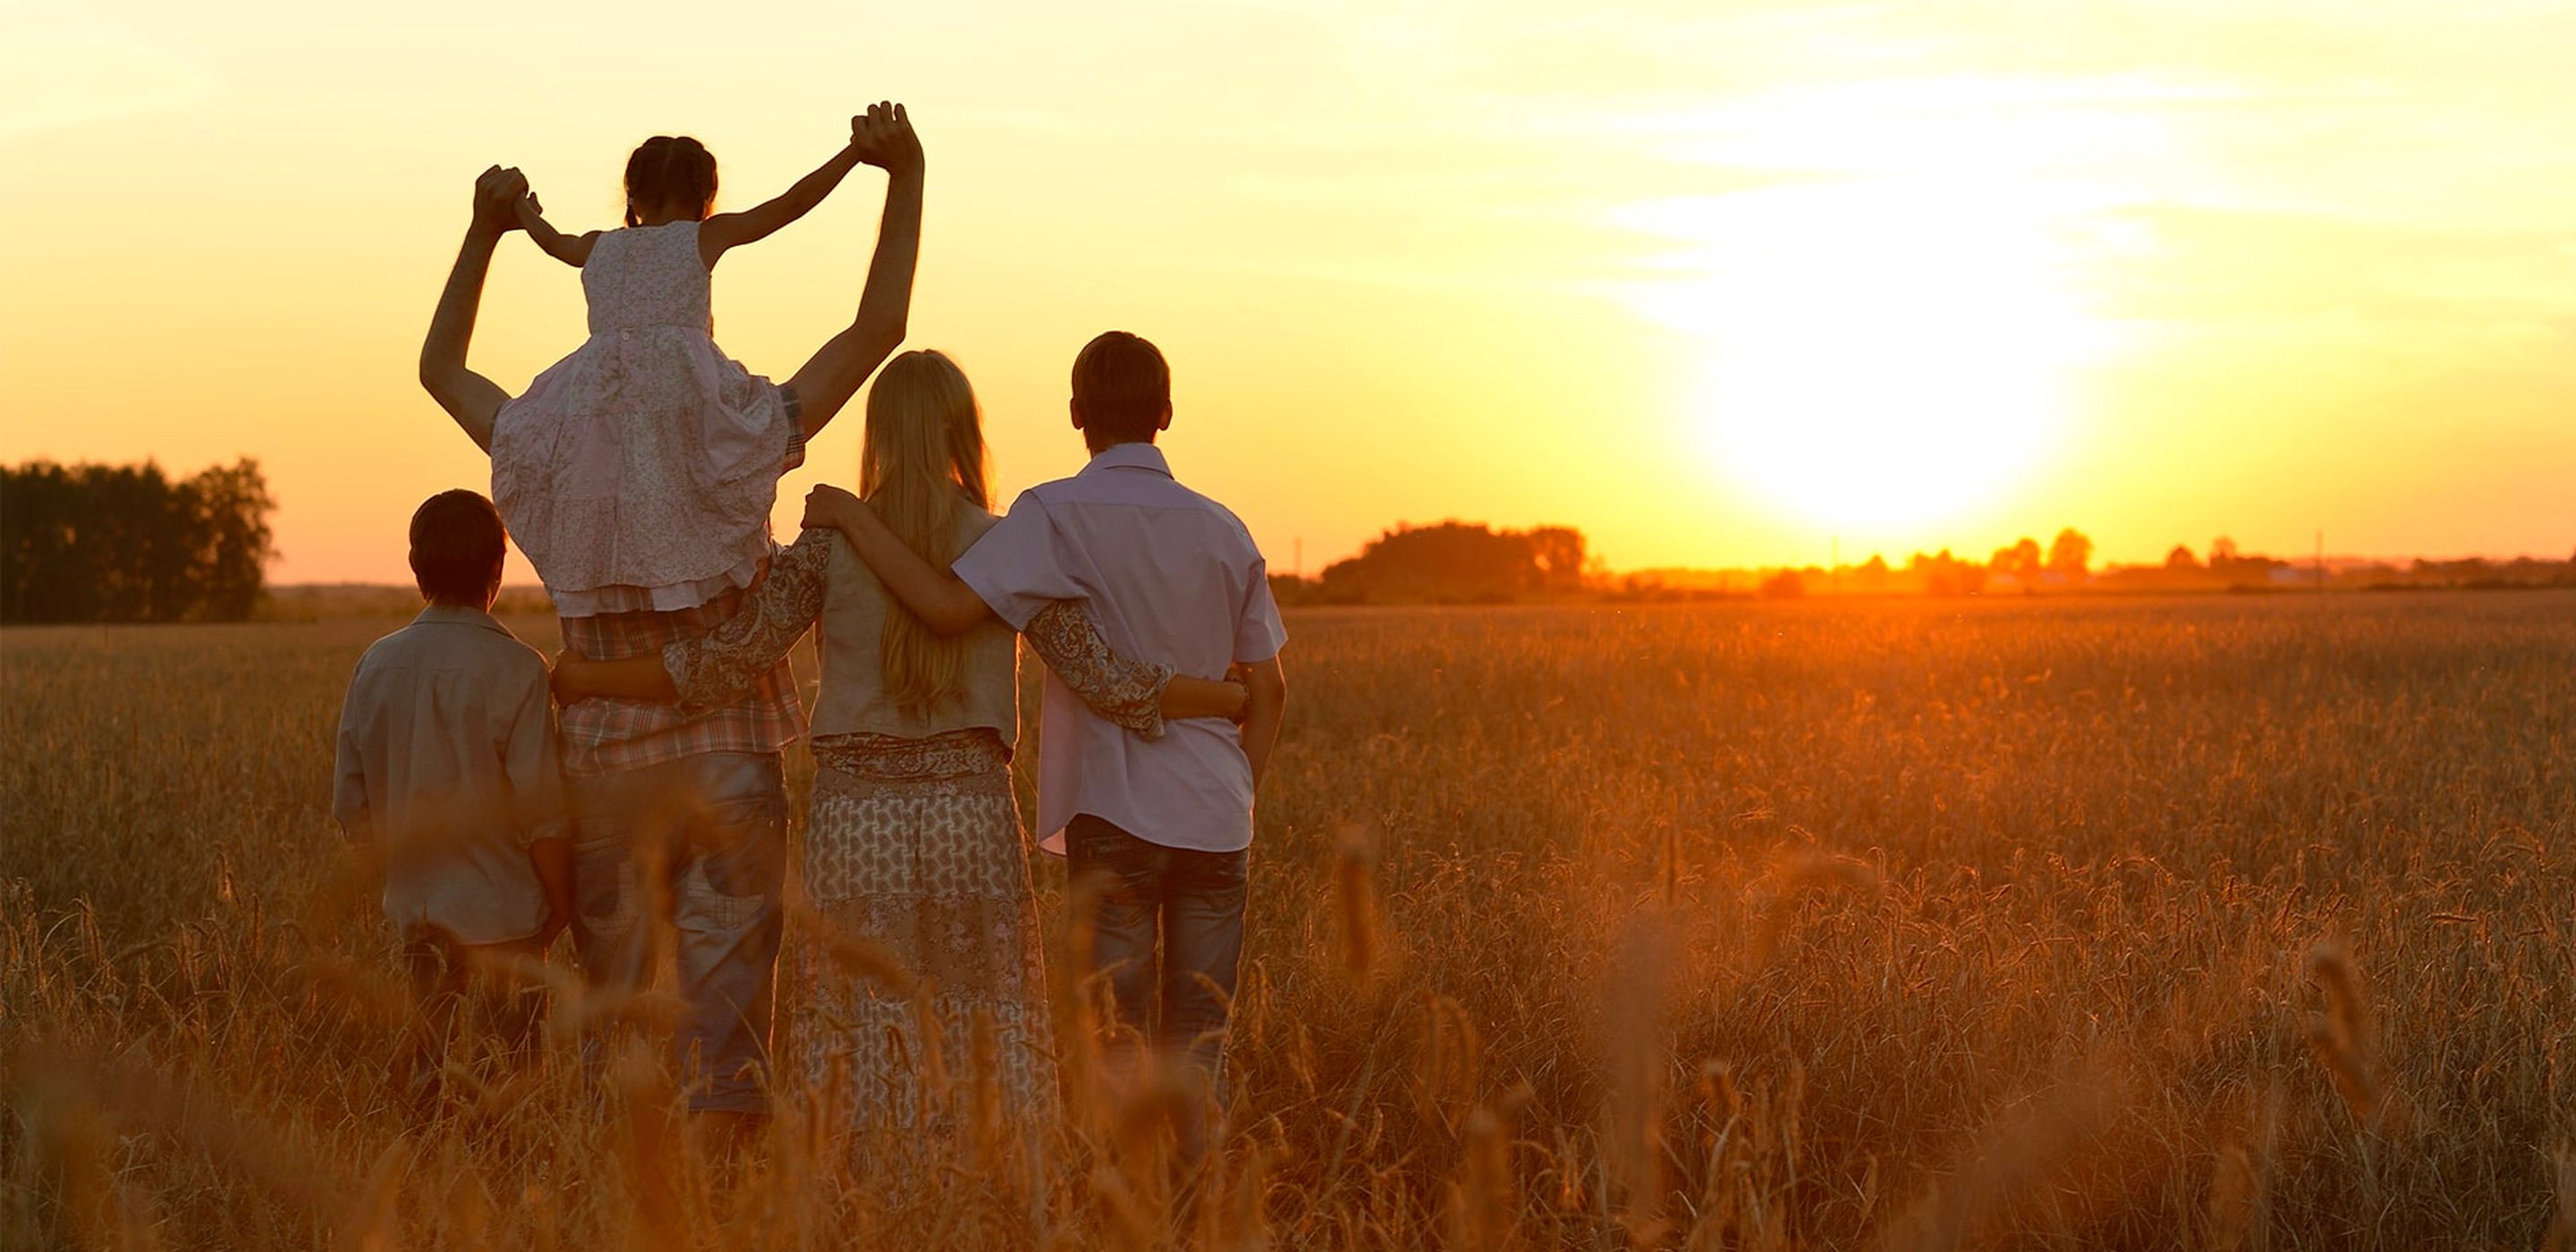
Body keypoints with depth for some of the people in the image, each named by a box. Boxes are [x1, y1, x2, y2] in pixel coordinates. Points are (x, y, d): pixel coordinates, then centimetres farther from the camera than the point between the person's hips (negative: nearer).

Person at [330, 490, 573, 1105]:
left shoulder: (378, 663, 4)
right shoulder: (514, 668, -12)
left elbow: (352, 806, 8)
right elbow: (542, 812, -12)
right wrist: (562, 905, 1)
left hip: (415, 910, 5)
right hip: (503, 914, -5)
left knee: (424, 1059, 13)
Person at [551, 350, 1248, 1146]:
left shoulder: (830, 545, -1)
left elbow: (723, 666, -4)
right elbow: (1106, 682, -4)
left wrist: (583, 678, 8)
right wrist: (1240, 699, 7)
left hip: (855, 818, 0)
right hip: (971, 813, 0)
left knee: (862, 1051, 5)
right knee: (982, 1045, 6)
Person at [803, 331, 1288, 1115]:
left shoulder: (1059, 516, -7)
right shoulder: (1223, 532, 10)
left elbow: (948, 607, -20)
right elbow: (1269, 690, 13)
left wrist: (853, 519, -9)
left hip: (1119, 815, -4)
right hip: (1215, 820, 4)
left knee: (1120, 1047, -1)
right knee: (1198, 1050, 8)